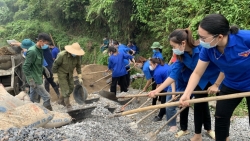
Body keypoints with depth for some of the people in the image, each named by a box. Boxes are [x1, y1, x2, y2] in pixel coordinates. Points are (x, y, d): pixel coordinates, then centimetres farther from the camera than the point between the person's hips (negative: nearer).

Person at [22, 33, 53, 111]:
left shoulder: (40, 50, 7)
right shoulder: (32, 51, -20)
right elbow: (25, 67, -21)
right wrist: (31, 80, -20)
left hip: (38, 78, 9)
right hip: (34, 80, -9)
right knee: (46, 97, -5)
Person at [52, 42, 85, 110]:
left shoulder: (77, 56, -16)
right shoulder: (62, 55, -30)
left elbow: (78, 66, -3)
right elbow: (55, 65, -20)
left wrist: (80, 77, -4)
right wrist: (55, 77, -17)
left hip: (70, 73, 6)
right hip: (61, 73, -6)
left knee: (71, 88, 10)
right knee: (65, 89, -7)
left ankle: (61, 100, 31)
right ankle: (68, 105, 7)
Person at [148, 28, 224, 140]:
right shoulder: (181, 55, -17)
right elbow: (173, 74, -17)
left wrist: (216, 85, -25)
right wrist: (157, 90, -23)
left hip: (220, 78, -4)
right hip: (202, 80, 5)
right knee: (199, 105, 4)